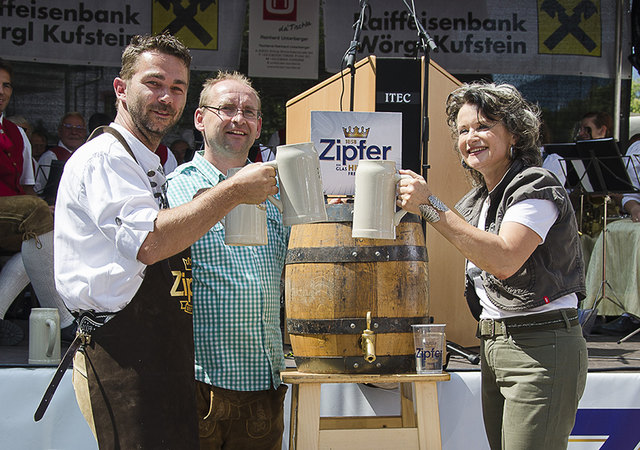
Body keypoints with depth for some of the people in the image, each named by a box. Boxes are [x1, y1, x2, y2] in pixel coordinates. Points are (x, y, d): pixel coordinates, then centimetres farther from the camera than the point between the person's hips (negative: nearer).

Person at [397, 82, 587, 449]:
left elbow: (504, 260, -26)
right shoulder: (476, 201, 14)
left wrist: (431, 207, -26)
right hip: (494, 350, 8)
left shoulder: (537, 187, -11)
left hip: (542, 349, -8)